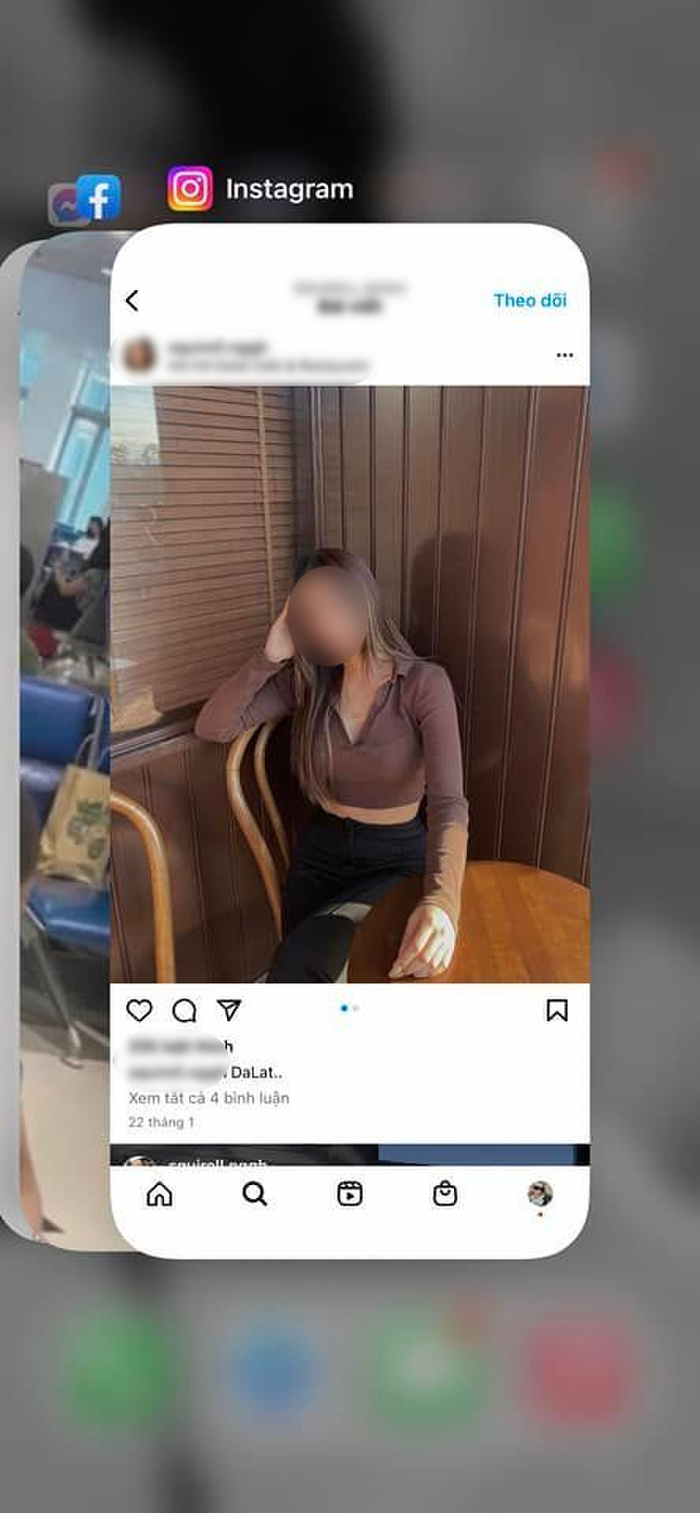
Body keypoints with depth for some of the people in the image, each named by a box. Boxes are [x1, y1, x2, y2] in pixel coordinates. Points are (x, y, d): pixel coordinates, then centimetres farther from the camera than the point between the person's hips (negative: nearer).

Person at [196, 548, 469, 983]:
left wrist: (442, 899, -46)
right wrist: (269, 658, -19)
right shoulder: (308, 681, -2)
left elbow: (448, 804, -27)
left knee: (298, 967, -28)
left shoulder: (424, 683, -16)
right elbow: (211, 727, -6)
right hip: (321, 853, 4)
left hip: (396, 860, -4)